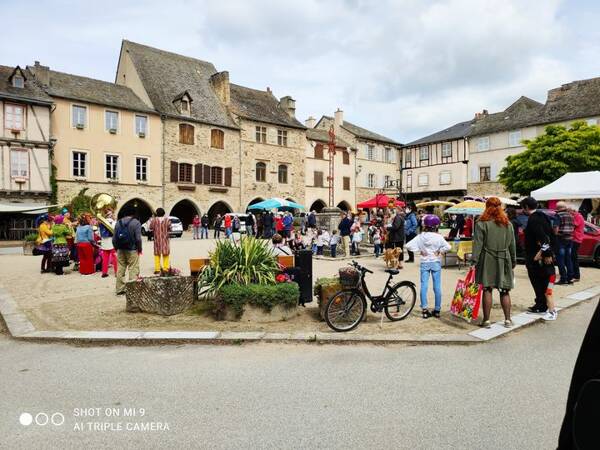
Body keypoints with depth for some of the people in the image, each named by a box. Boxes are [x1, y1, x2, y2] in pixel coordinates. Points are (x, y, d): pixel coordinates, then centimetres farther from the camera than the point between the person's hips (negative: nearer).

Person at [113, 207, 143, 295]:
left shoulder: (118, 223, 8)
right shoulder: (136, 222, -7)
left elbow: (114, 238, 7)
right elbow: (138, 238, -14)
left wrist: (116, 248, 18)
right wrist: (139, 249, -2)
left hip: (120, 250, 5)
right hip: (132, 250, -5)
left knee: (120, 270, 10)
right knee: (133, 270, -2)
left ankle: (120, 289, 16)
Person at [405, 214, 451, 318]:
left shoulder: (420, 236, -6)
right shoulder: (438, 237, -10)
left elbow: (408, 245, -11)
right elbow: (447, 247, -20)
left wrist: (419, 251, -3)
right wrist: (440, 252, -5)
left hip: (424, 263, 1)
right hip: (436, 263, -1)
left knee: (424, 286, 5)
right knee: (437, 287, 7)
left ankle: (424, 310, 3)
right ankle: (437, 310, 14)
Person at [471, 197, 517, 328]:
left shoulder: (482, 223, -7)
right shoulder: (508, 224, 7)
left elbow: (477, 244, -11)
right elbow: (512, 245, 13)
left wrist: (474, 261, -9)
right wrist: (513, 261, 22)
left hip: (487, 261, -3)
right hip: (504, 260, 3)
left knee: (487, 290, 1)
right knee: (505, 291, 11)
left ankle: (486, 320, 6)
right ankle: (508, 319, 16)